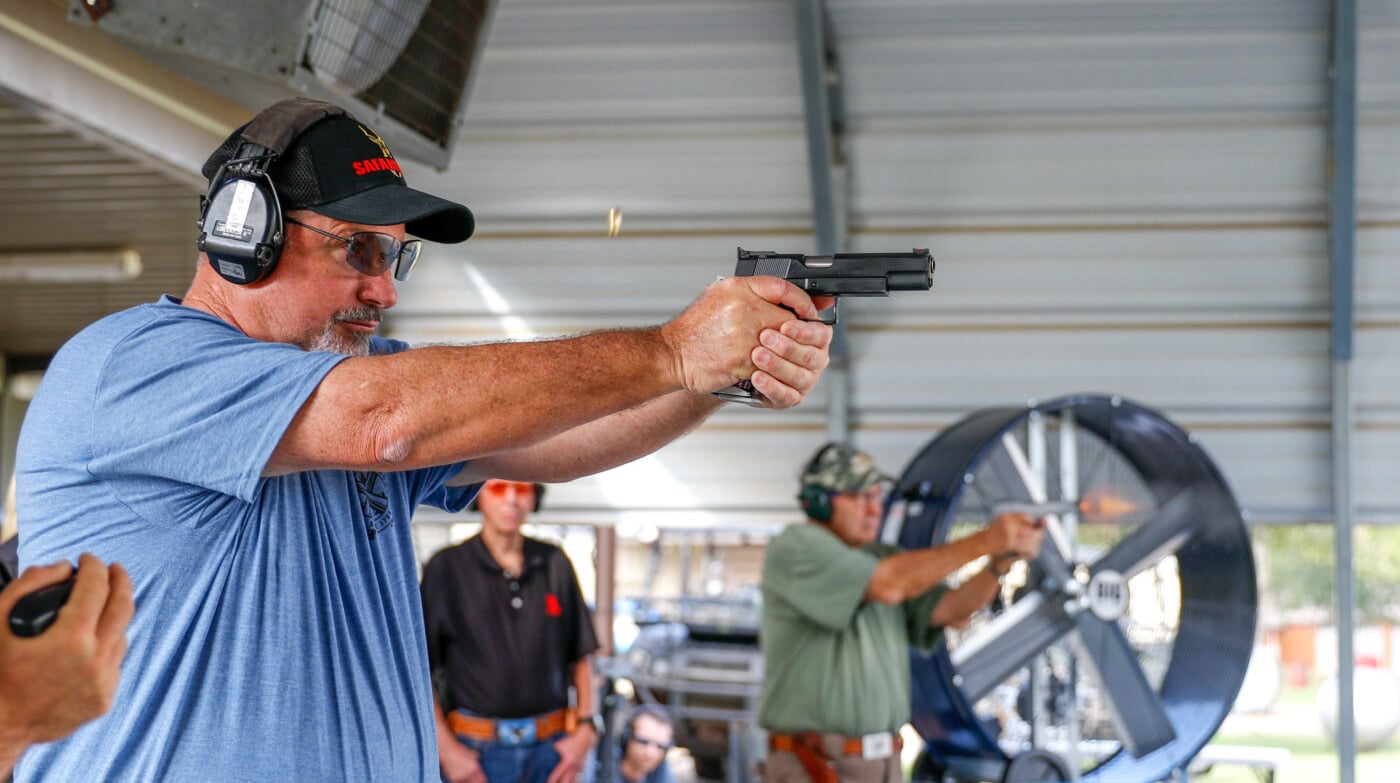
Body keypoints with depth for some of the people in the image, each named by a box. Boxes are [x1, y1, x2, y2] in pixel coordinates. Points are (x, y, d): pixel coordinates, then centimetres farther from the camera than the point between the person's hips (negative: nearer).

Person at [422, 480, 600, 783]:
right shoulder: (446, 568, -1)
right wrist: (446, 748, -9)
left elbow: (581, 657, 13)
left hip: (551, 747, 3)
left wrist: (585, 730, 2)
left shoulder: (556, 563, 8)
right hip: (477, 751, -3)